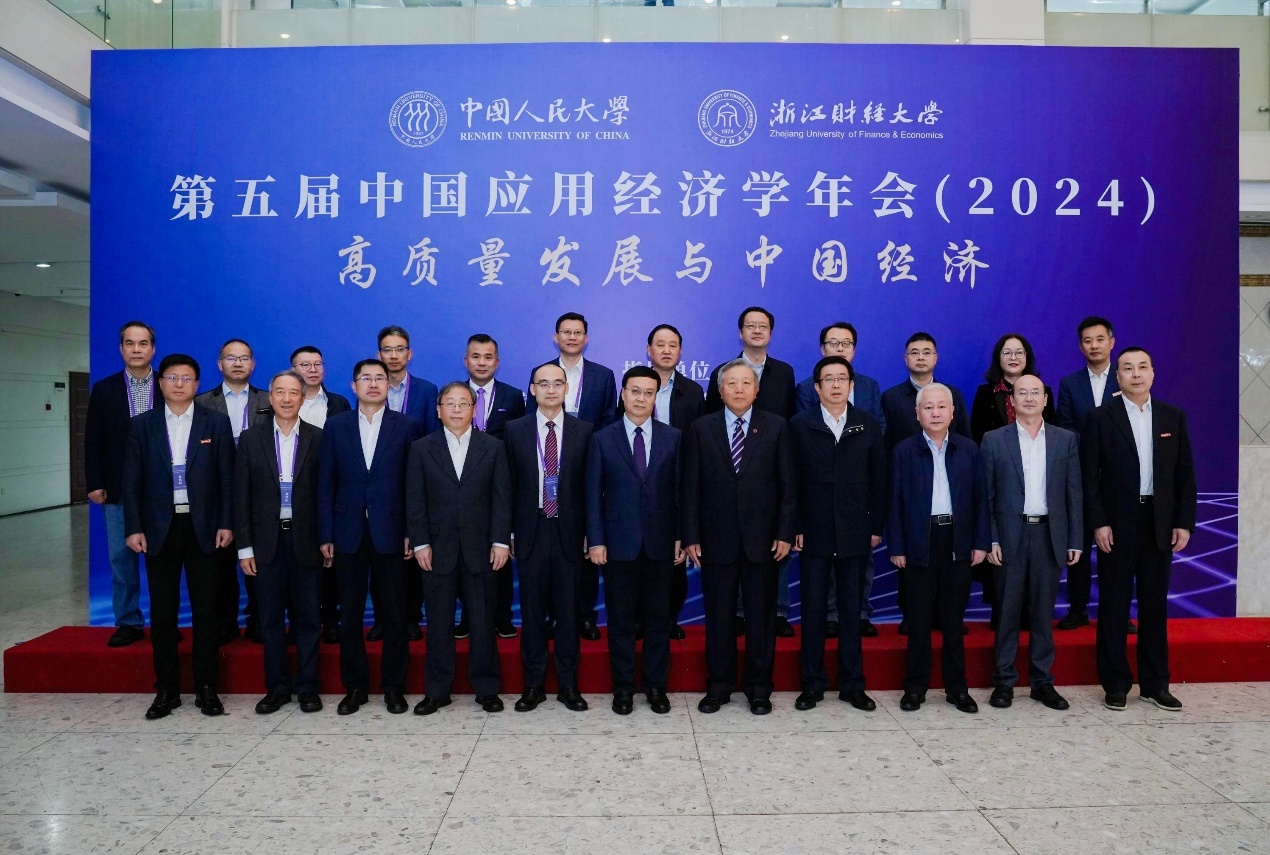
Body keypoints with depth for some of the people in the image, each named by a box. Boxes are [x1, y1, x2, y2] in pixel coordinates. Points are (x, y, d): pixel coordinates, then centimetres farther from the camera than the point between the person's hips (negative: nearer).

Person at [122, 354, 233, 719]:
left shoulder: (216, 422, 2)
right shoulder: (142, 425, 6)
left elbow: (227, 477, 0)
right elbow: (132, 481, 4)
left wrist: (226, 523, -6)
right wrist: (134, 528, -3)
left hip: (203, 527, -1)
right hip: (160, 528, 1)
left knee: (206, 611, 4)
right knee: (162, 613, 7)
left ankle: (206, 688, 14)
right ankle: (166, 689, 18)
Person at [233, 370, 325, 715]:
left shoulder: (318, 439, 0)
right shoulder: (251, 439, 4)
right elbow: (241, 496, 3)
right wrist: (244, 547, -1)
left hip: (306, 540, -1)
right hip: (266, 540, 1)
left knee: (308, 616, 6)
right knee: (270, 618, 8)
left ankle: (307, 686, 17)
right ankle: (277, 687, 20)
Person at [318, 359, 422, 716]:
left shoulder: (406, 426, 3)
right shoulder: (335, 426, 7)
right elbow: (326, 484, 5)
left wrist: (412, 532, -6)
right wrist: (326, 535, -1)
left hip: (390, 532, -1)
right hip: (349, 532, 2)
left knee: (394, 615, 5)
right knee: (350, 614, 8)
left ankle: (394, 686, 18)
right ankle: (354, 686, 22)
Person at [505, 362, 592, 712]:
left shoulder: (583, 431, 2)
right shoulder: (515, 430, 3)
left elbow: (589, 485, 3)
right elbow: (509, 485, 4)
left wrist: (589, 532, 0)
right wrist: (509, 532, 1)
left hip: (568, 530, 0)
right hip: (531, 530, 0)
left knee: (568, 608, 6)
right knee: (532, 609, 7)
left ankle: (568, 684, 19)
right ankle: (534, 684, 20)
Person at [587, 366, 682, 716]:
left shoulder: (672, 438, 4)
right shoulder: (602, 439, 1)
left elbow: (679, 490, 4)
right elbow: (593, 494, 0)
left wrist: (681, 536, -1)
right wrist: (596, 540, -6)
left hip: (660, 542, 1)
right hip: (618, 542, -1)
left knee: (658, 618, 9)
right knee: (621, 618, 8)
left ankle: (656, 686, 22)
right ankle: (623, 687, 20)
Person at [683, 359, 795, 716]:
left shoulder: (776, 428, 3)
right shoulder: (700, 429, 4)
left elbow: (788, 485, 2)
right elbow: (691, 487, 2)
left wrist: (785, 532, -5)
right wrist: (691, 535, -3)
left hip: (762, 538, 0)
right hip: (716, 539, 0)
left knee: (761, 616, 8)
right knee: (718, 616, 8)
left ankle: (759, 688, 22)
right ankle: (718, 686, 22)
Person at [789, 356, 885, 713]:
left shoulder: (868, 426, 6)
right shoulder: (799, 425, 1)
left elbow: (879, 480, 6)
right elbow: (791, 480, -1)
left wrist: (876, 527, 2)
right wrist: (794, 527, -6)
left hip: (856, 534, 1)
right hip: (814, 534, -1)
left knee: (852, 610, 8)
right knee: (813, 610, 5)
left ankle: (852, 684, 19)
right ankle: (813, 683, 16)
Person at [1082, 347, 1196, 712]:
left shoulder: (1173, 416, 7)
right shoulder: (1100, 418, -3)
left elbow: (1185, 473, 7)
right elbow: (1090, 476, -5)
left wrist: (1184, 522, 0)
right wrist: (1099, 523, -11)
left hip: (1160, 524, 3)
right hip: (1117, 524, -3)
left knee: (1155, 604, 10)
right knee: (1114, 605, 4)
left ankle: (1155, 683, 21)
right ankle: (1116, 683, 15)